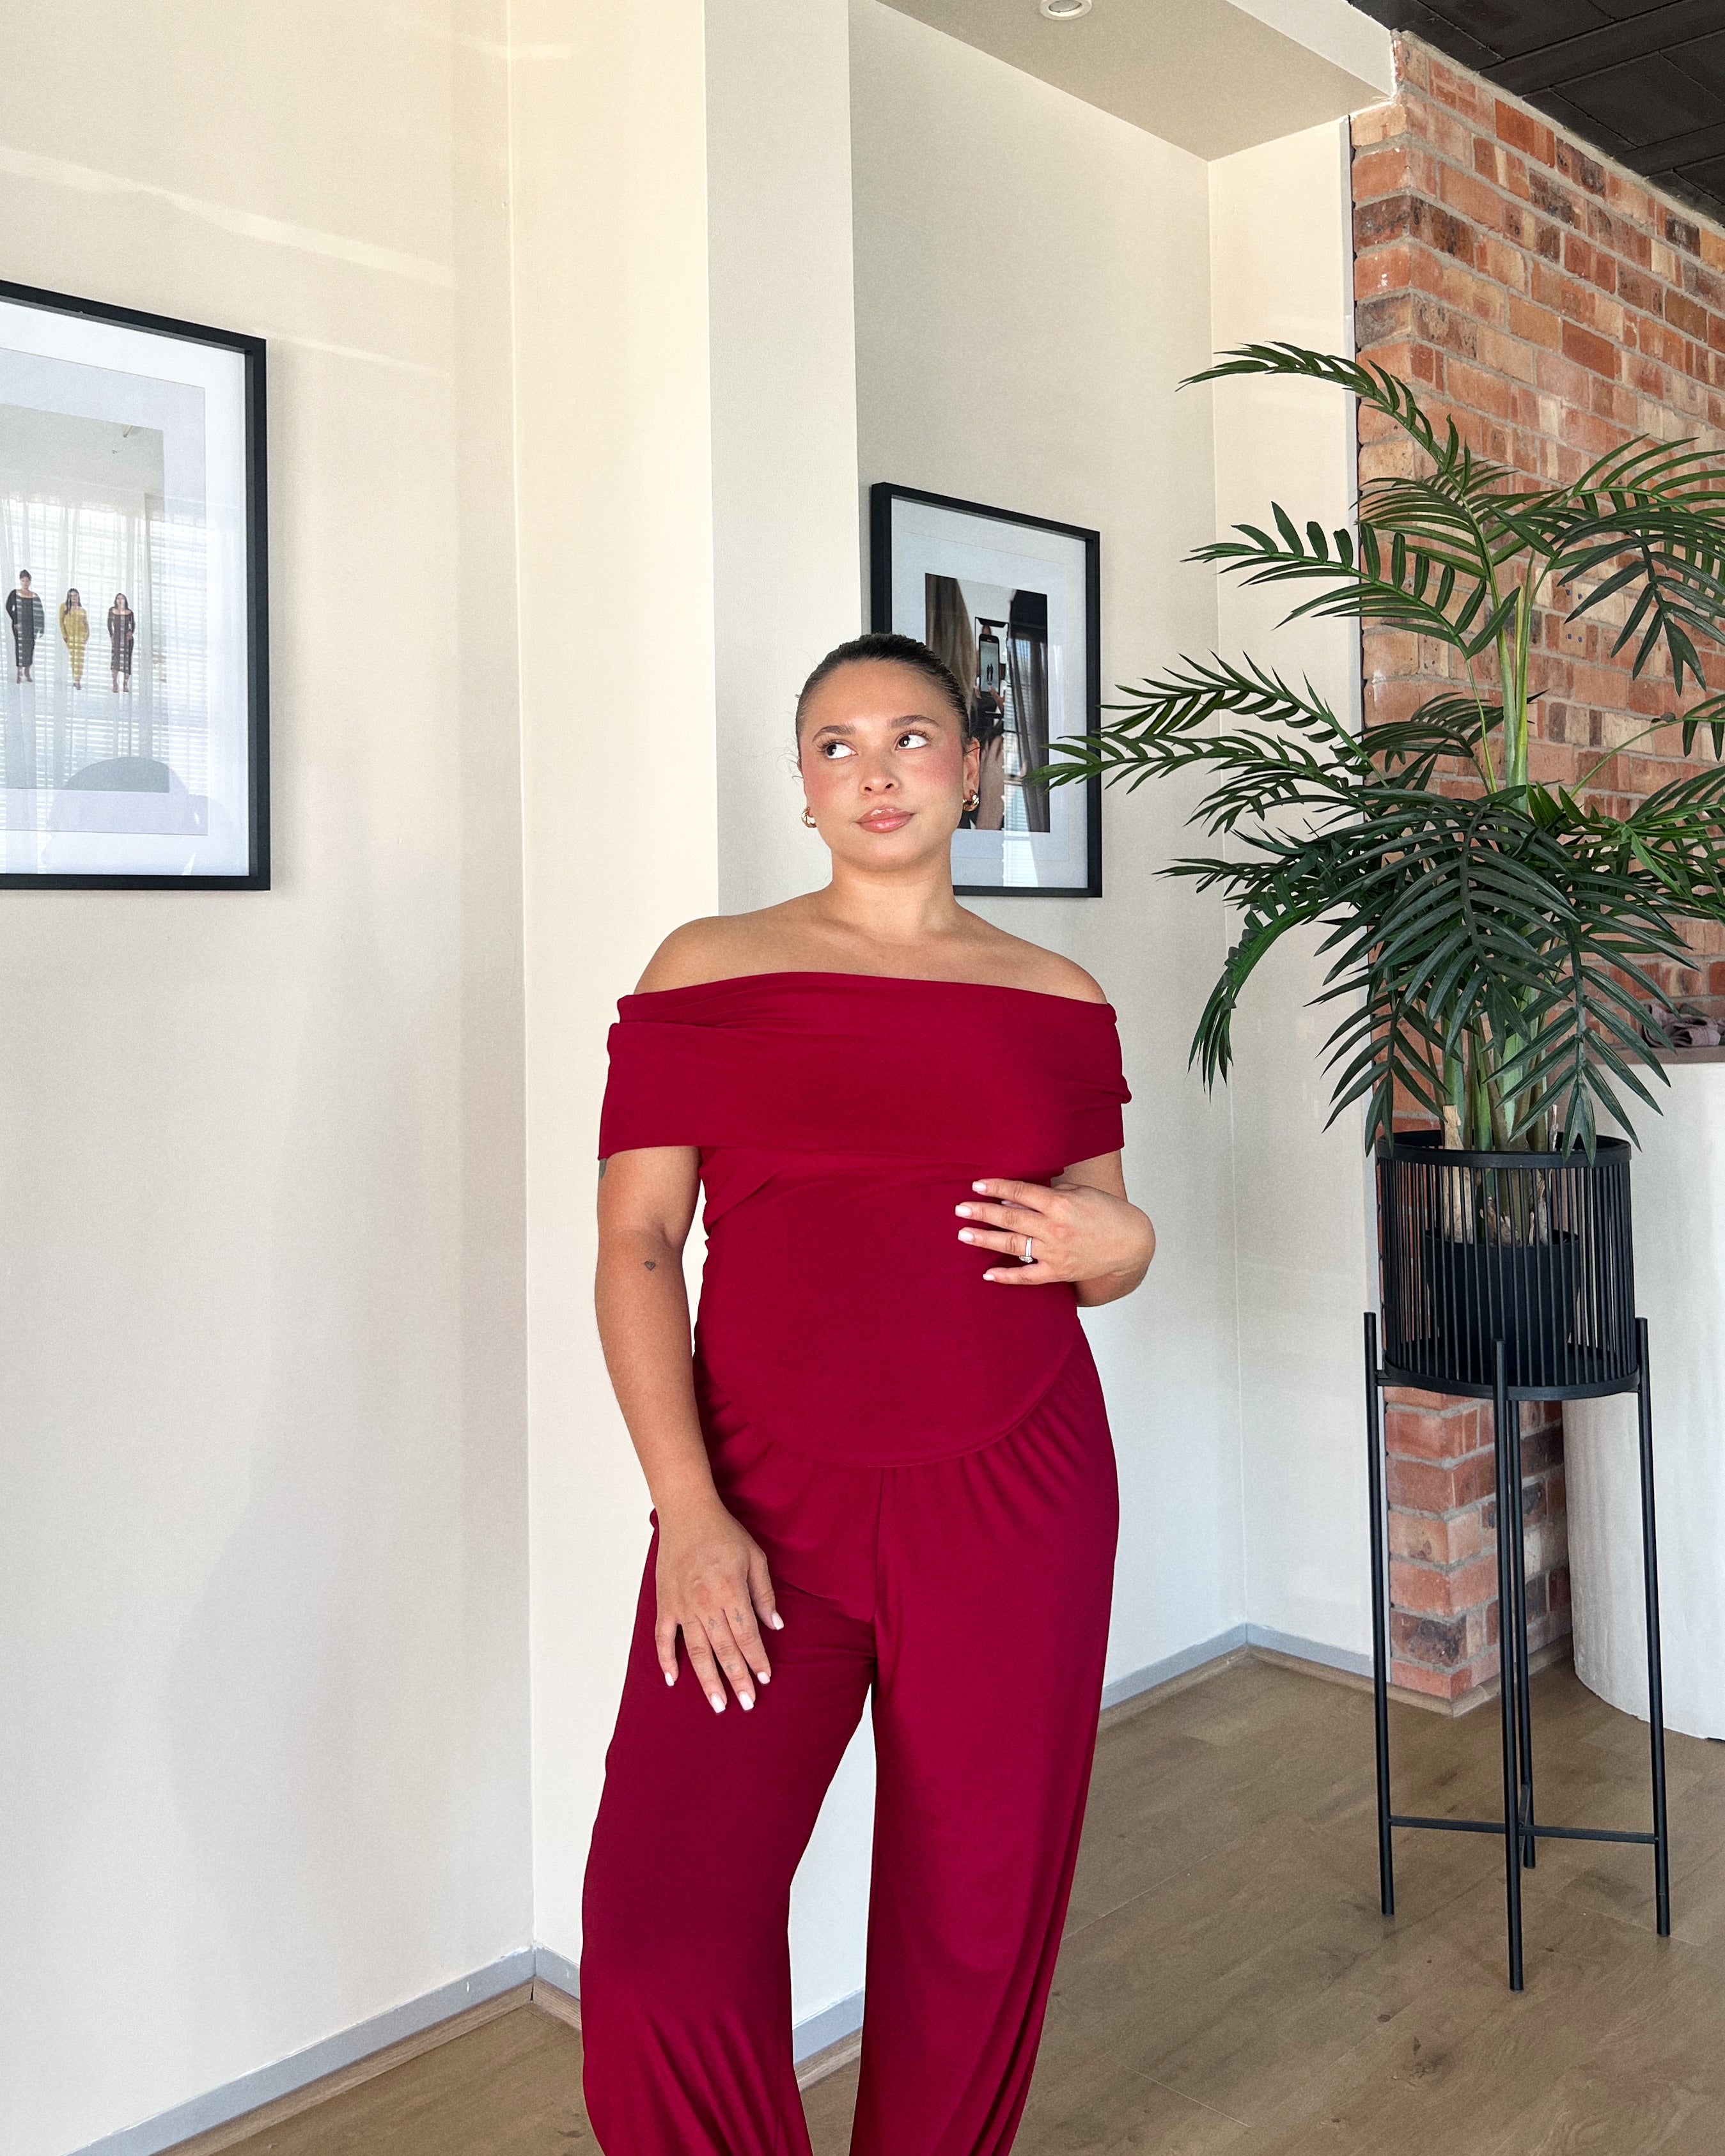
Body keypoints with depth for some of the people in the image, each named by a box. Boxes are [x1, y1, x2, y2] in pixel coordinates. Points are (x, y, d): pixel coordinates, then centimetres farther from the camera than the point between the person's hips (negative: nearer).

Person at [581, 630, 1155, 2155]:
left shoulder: (1058, 999, 9)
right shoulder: (707, 970, 3)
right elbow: (636, 1246, -2)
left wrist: (1118, 1246, -8)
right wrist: (687, 1511, -12)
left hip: (1015, 1501, 2)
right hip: (769, 1498, -1)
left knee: (975, 1928, 8)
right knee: (658, 1947, -12)